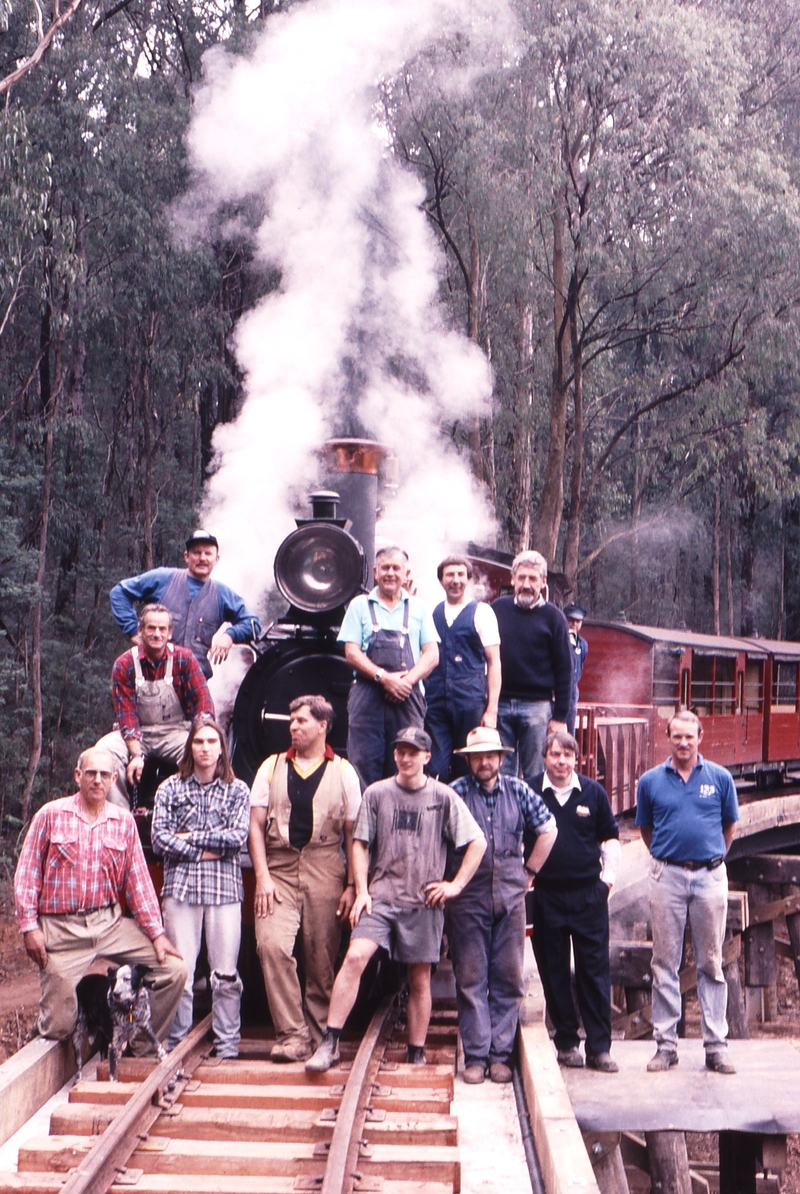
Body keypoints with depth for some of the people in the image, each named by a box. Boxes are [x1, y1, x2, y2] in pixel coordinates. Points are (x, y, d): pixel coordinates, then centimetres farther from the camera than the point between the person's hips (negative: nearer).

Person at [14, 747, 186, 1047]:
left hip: (111, 922, 3)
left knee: (173, 969, -10)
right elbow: (27, 873, 0)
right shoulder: (51, 815, -1)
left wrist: (157, 933, 2)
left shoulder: (124, 822, 7)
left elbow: (138, 880, 8)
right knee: (59, 1026, -5)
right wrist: (29, 926, -8)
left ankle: (143, 1049, 6)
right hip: (61, 929, -3)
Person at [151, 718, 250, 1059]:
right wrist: (204, 852, -7)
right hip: (180, 887, 0)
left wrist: (190, 836, -5)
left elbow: (238, 836, -4)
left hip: (225, 888, 0)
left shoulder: (237, 790, 10)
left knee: (226, 974, 0)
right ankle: (176, 1047, 6)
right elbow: (159, 837, -1)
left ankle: (227, 1049, 7)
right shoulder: (170, 788, 9)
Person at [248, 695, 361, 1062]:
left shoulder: (343, 772, 8)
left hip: (324, 870, -1)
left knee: (321, 959, 1)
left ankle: (318, 1038, 13)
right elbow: (256, 825, 8)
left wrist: (351, 885, 1)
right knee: (272, 945, -18)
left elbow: (352, 834, 7)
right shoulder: (272, 767, 12)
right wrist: (262, 877, -3)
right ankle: (291, 1034, -12)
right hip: (279, 868, 1)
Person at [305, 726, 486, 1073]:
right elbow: (360, 843, 9)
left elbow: (478, 842, 5)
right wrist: (361, 891, -1)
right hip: (381, 896, 0)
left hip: (424, 901, 0)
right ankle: (329, 1043, -15)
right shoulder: (377, 793, 4)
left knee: (420, 979, 7)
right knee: (355, 957, -19)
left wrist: (455, 885, 0)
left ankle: (417, 1054, 20)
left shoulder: (443, 797, 2)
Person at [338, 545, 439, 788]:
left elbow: (432, 655, 7)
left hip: (407, 696, 1)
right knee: (364, 766, -7)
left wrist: (407, 680, -10)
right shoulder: (360, 605, 11)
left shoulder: (417, 608, 15)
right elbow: (351, 653, 2)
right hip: (367, 695, -1)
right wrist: (383, 677, -13)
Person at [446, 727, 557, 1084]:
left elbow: (548, 829, 16)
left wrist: (528, 871, 11)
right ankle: (475, 1056, 6)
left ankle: (500, 1054, 11)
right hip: (466, 902, -3)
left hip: (510, 900, 3)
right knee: (471, 980, 0)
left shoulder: (517, 792, 6)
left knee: (508, 979, 4)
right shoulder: (454, 794, -4)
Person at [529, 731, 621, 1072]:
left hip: (589, 894, 1)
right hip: (546, 894, 0)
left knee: (595, 970, 1)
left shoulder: (593, 792, 5)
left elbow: (610, 837, 15)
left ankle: (599, 1047, 5)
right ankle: (566, 1042, 16)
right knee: (554, 973, 5)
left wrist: (608, 874, 6)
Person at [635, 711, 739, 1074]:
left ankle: (716, 1045, 10)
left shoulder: (720, 778, 3)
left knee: (711, 963, 4)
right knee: (665, 963, 3)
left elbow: (730, 826, 13)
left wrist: (711, 858, 12)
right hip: (667, 877, 0)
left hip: (710, 877, 0)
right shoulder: (651, 781, 3)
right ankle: (665, 1044, 11)